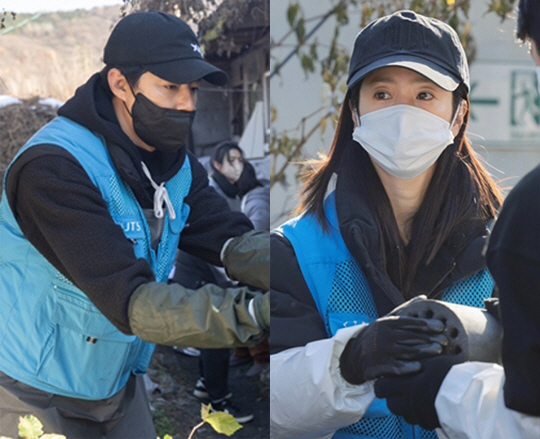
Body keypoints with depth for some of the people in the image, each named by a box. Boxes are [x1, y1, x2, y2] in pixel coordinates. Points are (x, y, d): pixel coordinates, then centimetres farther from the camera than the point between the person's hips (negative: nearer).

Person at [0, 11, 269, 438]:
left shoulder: (176, 163, -1)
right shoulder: (55, 168, -28)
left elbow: (232, 241, -12)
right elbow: (131, 302, -35)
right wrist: (256, 315, -44)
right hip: (38, 393, -7)